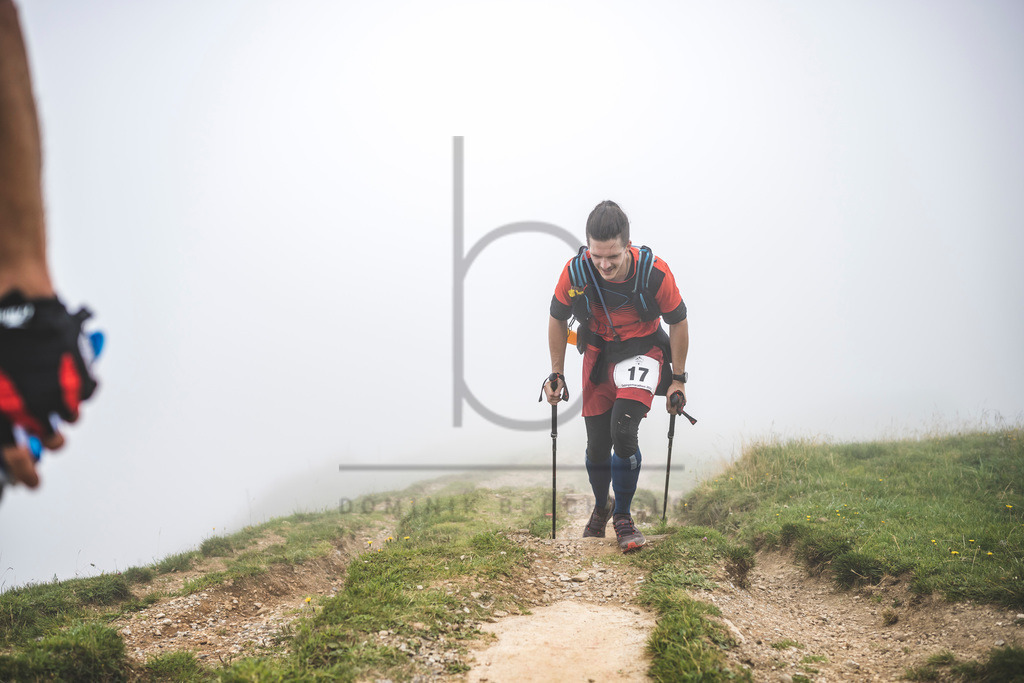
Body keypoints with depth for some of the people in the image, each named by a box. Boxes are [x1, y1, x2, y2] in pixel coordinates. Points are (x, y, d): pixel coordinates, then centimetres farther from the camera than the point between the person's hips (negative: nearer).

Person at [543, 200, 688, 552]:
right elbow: (558, 319, -2)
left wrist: (678, 379, -3)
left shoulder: (654, 272, -26)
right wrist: (556, 375, 3)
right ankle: (600, 507, 35)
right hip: (598, 354, 2)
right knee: (597, 443, 4)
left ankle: (623, 516, -4)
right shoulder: (575, 272, -22)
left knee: (623, 430, -23)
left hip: (642, 352, -2)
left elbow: (678, 322, -8)